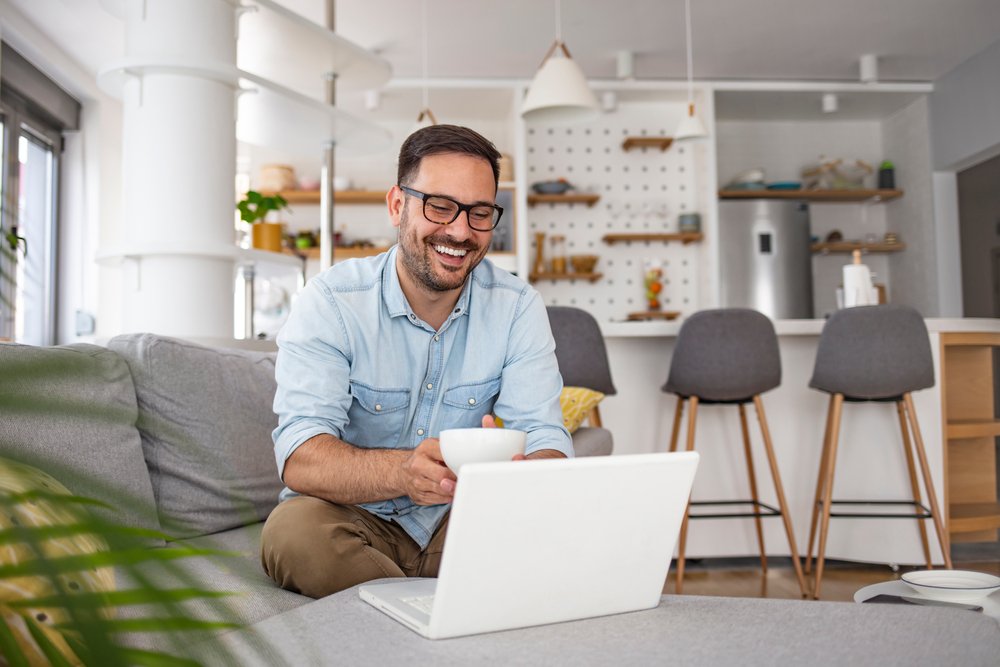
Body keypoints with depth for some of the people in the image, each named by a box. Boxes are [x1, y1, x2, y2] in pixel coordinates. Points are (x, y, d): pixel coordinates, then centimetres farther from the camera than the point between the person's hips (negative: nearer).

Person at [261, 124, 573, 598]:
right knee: (295, 528, -33)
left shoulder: (517, 307, -4)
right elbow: (300, 457, -24)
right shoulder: (331, 301, -12)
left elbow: (544, 439, -12)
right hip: (357, 520, 0)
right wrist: (400, 471, -46)